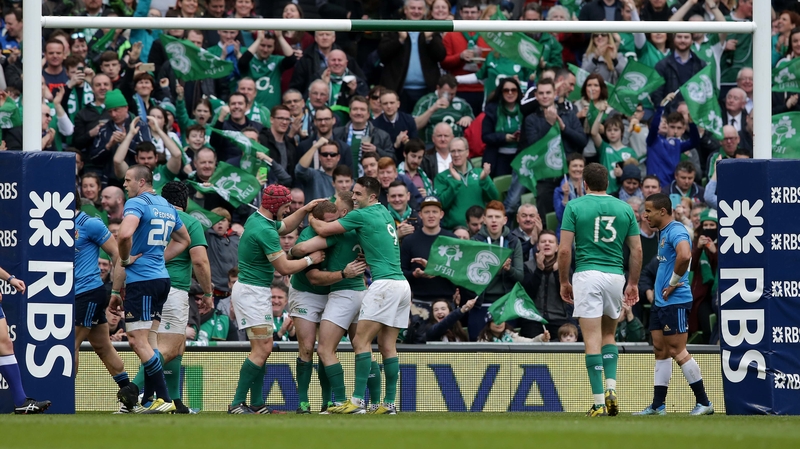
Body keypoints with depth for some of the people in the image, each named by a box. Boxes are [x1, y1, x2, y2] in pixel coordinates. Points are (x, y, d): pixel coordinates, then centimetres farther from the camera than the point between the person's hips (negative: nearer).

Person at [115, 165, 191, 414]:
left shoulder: (136, 203, -11)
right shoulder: (167, 207, 15)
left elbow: (124, 234, -29)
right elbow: (184, 239, 27)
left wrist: (126, 258, -11)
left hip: (141, 279, -9)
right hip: (162, 278, 9)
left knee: (138, 341, -8)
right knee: (147, 341, 14)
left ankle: (164, 399, -13)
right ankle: (148, 396, 15)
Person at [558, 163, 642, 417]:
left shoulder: (575, 207, 0)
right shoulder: (625, 209, 8)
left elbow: (565, 249, -5)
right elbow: (637, 250, 8)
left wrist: (563, 281, 6)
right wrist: (634, 283, 17)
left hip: (587, 274, -3)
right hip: (615, 275, 3)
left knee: (592, 339, -4)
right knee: (609, 334, 20)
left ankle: (599, 402, -9)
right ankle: (611, 388, 1)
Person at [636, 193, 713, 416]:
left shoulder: (676, 231, -15)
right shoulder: (663, 233, 16)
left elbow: (684, 255, -34)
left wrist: (673, 283, -22)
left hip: (675, 302, -10)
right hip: (661, 302, 10)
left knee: (677, 351, -8)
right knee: (660, 351, 10)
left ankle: (703, 402, -3)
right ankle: (658, 405, 13)